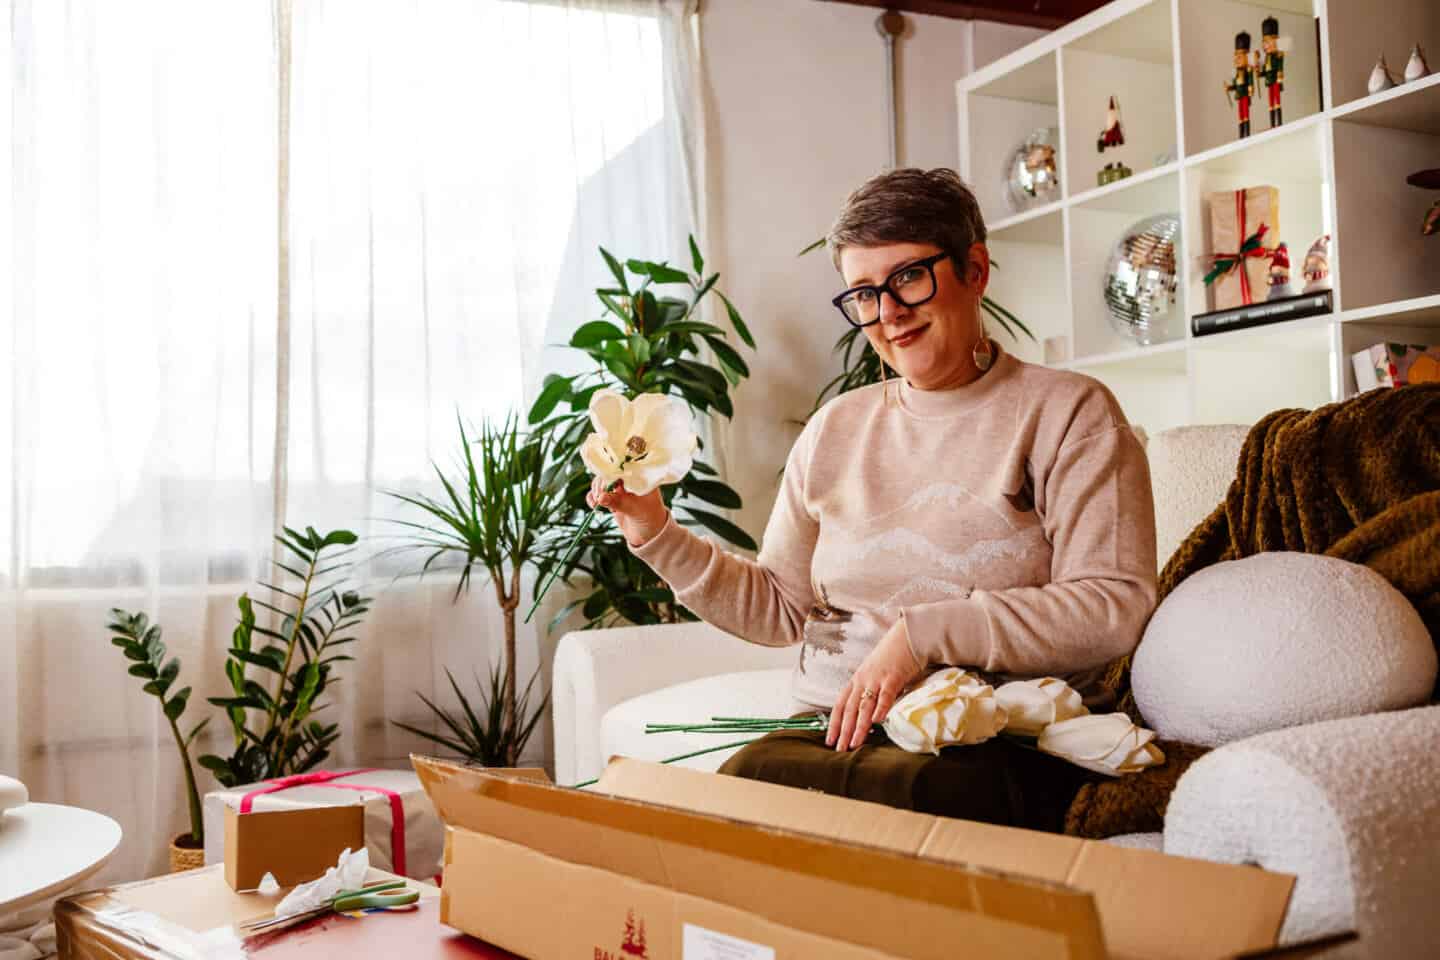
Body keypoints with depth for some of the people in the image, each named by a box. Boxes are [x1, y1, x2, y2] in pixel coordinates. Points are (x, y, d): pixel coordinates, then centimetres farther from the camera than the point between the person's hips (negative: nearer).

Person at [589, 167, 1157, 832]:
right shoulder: (834, 430, 16)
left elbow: (1113, 609, -9)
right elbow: (780, 607, 18)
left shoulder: (1065, 411, 2)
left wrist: (924, 631, -17)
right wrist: (656, 533, 7)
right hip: (835, 728, 5)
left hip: (1005, 743, -4)